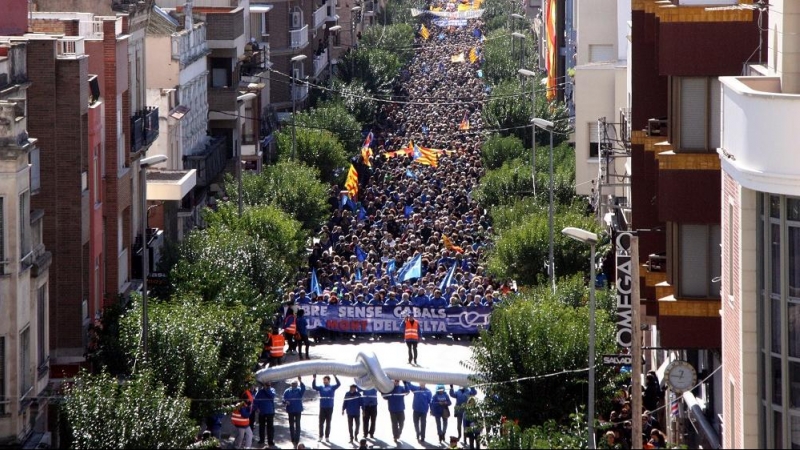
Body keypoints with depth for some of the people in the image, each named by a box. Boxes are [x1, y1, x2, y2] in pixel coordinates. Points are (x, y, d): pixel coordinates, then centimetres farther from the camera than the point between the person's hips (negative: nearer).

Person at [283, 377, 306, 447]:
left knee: (297, 425, -3)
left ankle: (297, 439, -1)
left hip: (298, 410, -2)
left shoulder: (299, 390, 0)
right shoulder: (287, 391, 4)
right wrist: (285, 402, -23)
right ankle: (293, 439, 19)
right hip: (290, 410, 2)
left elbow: (303, 389, -23)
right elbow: (284, 400, 2)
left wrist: (301, 382, -37)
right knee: (291, 425, 9)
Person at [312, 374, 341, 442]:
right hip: (322, 407, 1)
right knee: (321, 423, 2)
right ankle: (320, 437, 7)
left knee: (328, 423, 5)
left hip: (330, 407, -1)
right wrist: (314, 379, -14)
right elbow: (314, 387, -2)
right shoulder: (321, 388, 8)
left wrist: (335, 377, -21)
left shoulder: (332, 387, 4)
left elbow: (338, 384, -9)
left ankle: (327, 437, 10)